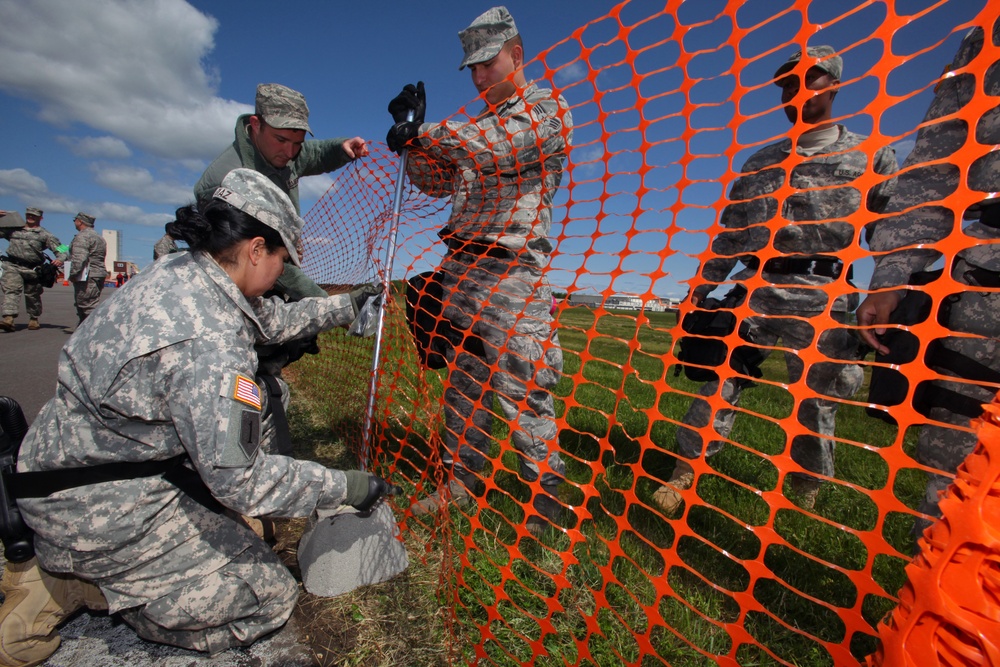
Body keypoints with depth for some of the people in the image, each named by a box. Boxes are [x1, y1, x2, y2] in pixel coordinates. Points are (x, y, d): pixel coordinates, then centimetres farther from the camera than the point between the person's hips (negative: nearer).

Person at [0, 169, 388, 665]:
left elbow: (271, 317, 12)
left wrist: (347, 304, 21)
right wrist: (344, 486, -17)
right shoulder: (206, 344, -32)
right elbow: (238, 480, -28)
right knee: (270, 599, 1)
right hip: (103, 509, -9)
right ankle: (76, 584, 3)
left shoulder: (180, 272, -4)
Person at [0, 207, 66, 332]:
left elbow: (60, 249, 2)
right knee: (11, 290, -13)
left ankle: (33, 319, 22)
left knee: (33, 295, 7)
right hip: (12, 266, 1)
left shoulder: (45, 235, 9)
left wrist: (60, 259, -20)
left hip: (32, 269, -1)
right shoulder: (13, 229, 17)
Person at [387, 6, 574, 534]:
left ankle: (546, 498, 6)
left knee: (521, 390, -8)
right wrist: (415, 134, 7)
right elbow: (434, 182, 21)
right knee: (461, 381, 10)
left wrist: (425, 132, -11)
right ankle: (462, 479, 23)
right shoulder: (474, 126, 24)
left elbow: (502, 146, -15)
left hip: (513, 272, -7)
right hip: (459, 268, 7)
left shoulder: (549, 107, 4)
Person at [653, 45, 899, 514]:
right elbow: (731, 231, 19)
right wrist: (702, 286, 13)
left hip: (821, 294, -2)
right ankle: (683, 475, 2)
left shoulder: (870, 155, 12)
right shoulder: (759, 162, 21)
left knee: (816, 400, 3)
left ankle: (804, 501, 20)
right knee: (720, 380, -5)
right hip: (753, 288, 3)